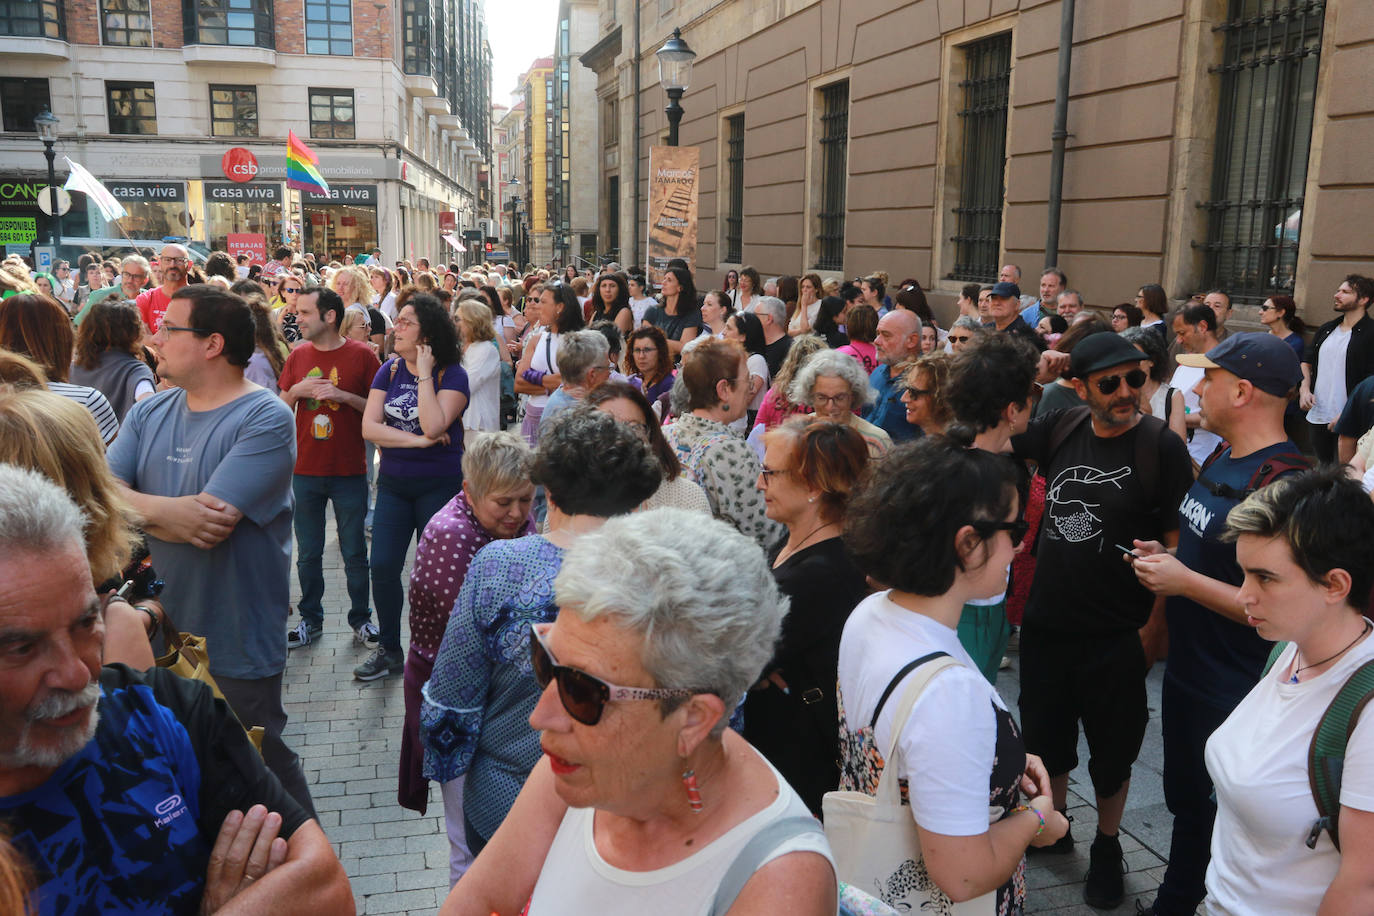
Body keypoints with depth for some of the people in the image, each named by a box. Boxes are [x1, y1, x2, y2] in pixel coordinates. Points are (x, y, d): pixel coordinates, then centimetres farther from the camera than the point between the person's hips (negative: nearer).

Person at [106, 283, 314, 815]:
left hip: (235, 647, -7)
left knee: (260, 770, 9)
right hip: (158, 633, 7)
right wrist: (168, 512, -21)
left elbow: (210, 522, -25)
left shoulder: (265, 420, -17)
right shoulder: (149, 413, 6)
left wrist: (137, 506, -11)